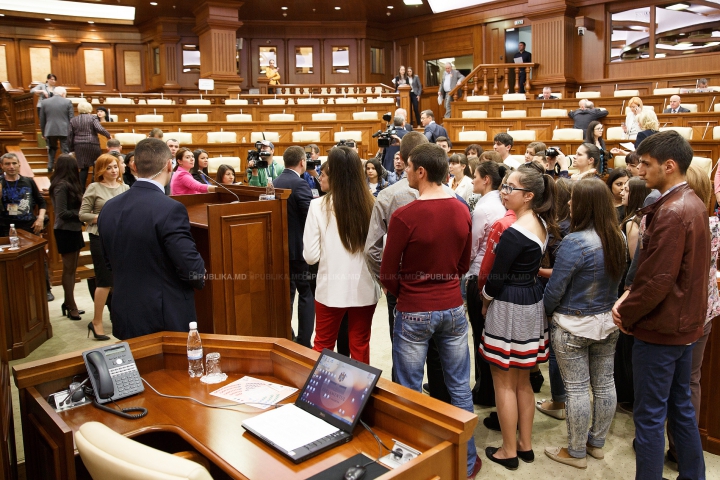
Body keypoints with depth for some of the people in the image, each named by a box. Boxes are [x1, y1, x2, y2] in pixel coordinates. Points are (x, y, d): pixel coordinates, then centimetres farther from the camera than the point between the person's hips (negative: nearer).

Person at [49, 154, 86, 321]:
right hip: (65, 231, -9)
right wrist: (81, 215, -11)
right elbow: (63, 213, -20)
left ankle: (68, 303, 22)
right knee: (69, 269, 1)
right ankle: (71, 306, 10)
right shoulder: (62, 185, -17)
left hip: (73, 230, 9)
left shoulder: (69, 184, 11)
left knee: (71, 269, 13)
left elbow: (74, 205, 8)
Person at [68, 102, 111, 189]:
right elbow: (100, 129, -16)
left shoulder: (73, 120, 10)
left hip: (79, 146, 4)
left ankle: (82, 188, 4)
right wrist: (108, 135, 0)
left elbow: (69, 136, 10)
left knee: (84, 167, 7)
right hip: (92, 145, -3)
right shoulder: (92, 118, -1)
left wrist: (71, 149, 15)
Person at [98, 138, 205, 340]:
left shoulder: (109, 208, 1)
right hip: (167, 320, -6)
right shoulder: (170, 209, -21)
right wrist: (200, 278, 0)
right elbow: (194, 271, -21)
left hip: (125, 319, 6)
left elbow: (111, 262, 12)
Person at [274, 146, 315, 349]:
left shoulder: (276, 182, 7)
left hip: (281, 246, 8)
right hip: (300, 247, -8)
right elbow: (311, 217, -20)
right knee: (307, 294, 1)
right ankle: (304, 343, 4)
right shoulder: (300, 184, -17)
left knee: (287, 292, 16)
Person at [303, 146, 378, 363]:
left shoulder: (319, 206, -12)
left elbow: (310, 256, -9)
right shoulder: (372, 205, -8)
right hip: (365, 288, 2)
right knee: (360, 347, 16)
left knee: (323, 346, 17)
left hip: (331, 288, -1)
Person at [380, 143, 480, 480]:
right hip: (453, 308, 5)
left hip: (414, 313, -5)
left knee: (410, 393, 10)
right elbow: (463, 265, 9)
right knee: (460, 388, 16)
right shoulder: (462, 212, -2)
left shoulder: (404, 216, -18)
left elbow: (388, 275, -11)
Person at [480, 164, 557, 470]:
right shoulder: (542, 224, 6)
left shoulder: (514, 233, -22)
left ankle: (509, 452, 18)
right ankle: (525, 445, 31)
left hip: (510, 307, -9)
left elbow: (497, 278, -18)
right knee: (522, 380, 19)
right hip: (533, 303, 9)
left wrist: (485, 302, 1)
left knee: (504, 382, 6)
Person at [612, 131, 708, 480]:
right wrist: (630, 295, 1)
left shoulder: (671, 213, -23)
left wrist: (626, 315, -10)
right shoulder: (694, 204, 8)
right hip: (685, 323, 10)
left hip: (660, 329, -10)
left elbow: (658, 281, -25)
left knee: (649, 416, 2)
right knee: (680, 405, 21)